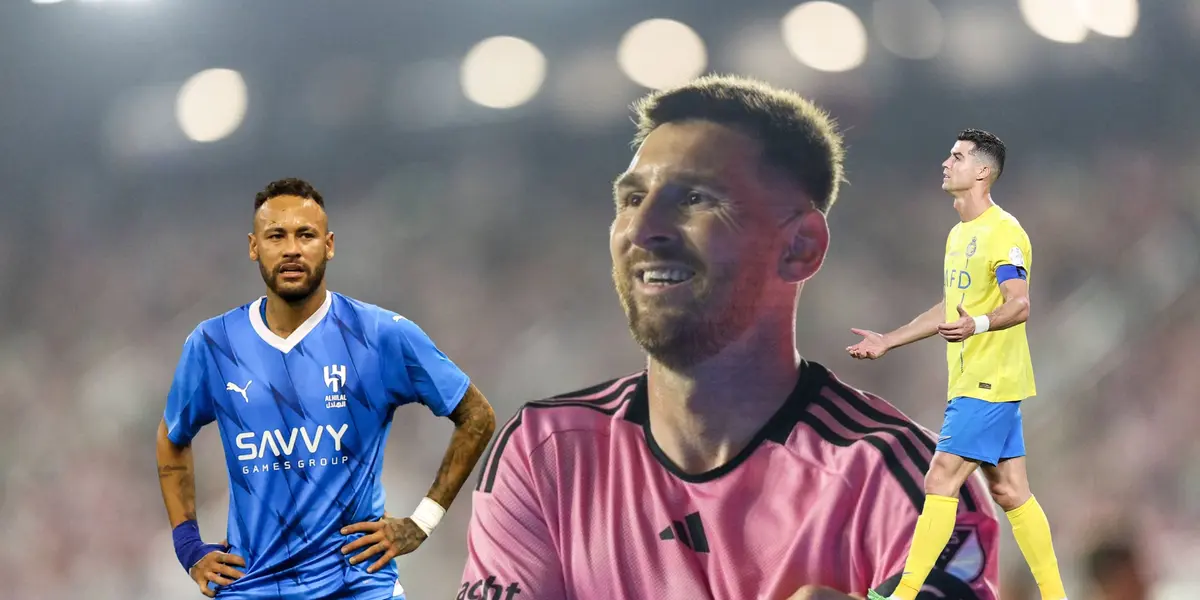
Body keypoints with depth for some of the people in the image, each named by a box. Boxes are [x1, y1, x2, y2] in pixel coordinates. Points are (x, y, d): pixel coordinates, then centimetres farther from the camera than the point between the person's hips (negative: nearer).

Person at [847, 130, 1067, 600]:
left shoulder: (1003, 233, -14)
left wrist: (977, 325, -42)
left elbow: (1019, 305, -23)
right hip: (972, 381, 10)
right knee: (1009, 491, 9)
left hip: (989, 383, -10)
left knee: (940, 482, -12)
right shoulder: (959, 235, 17)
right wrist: (888, 342, 27)